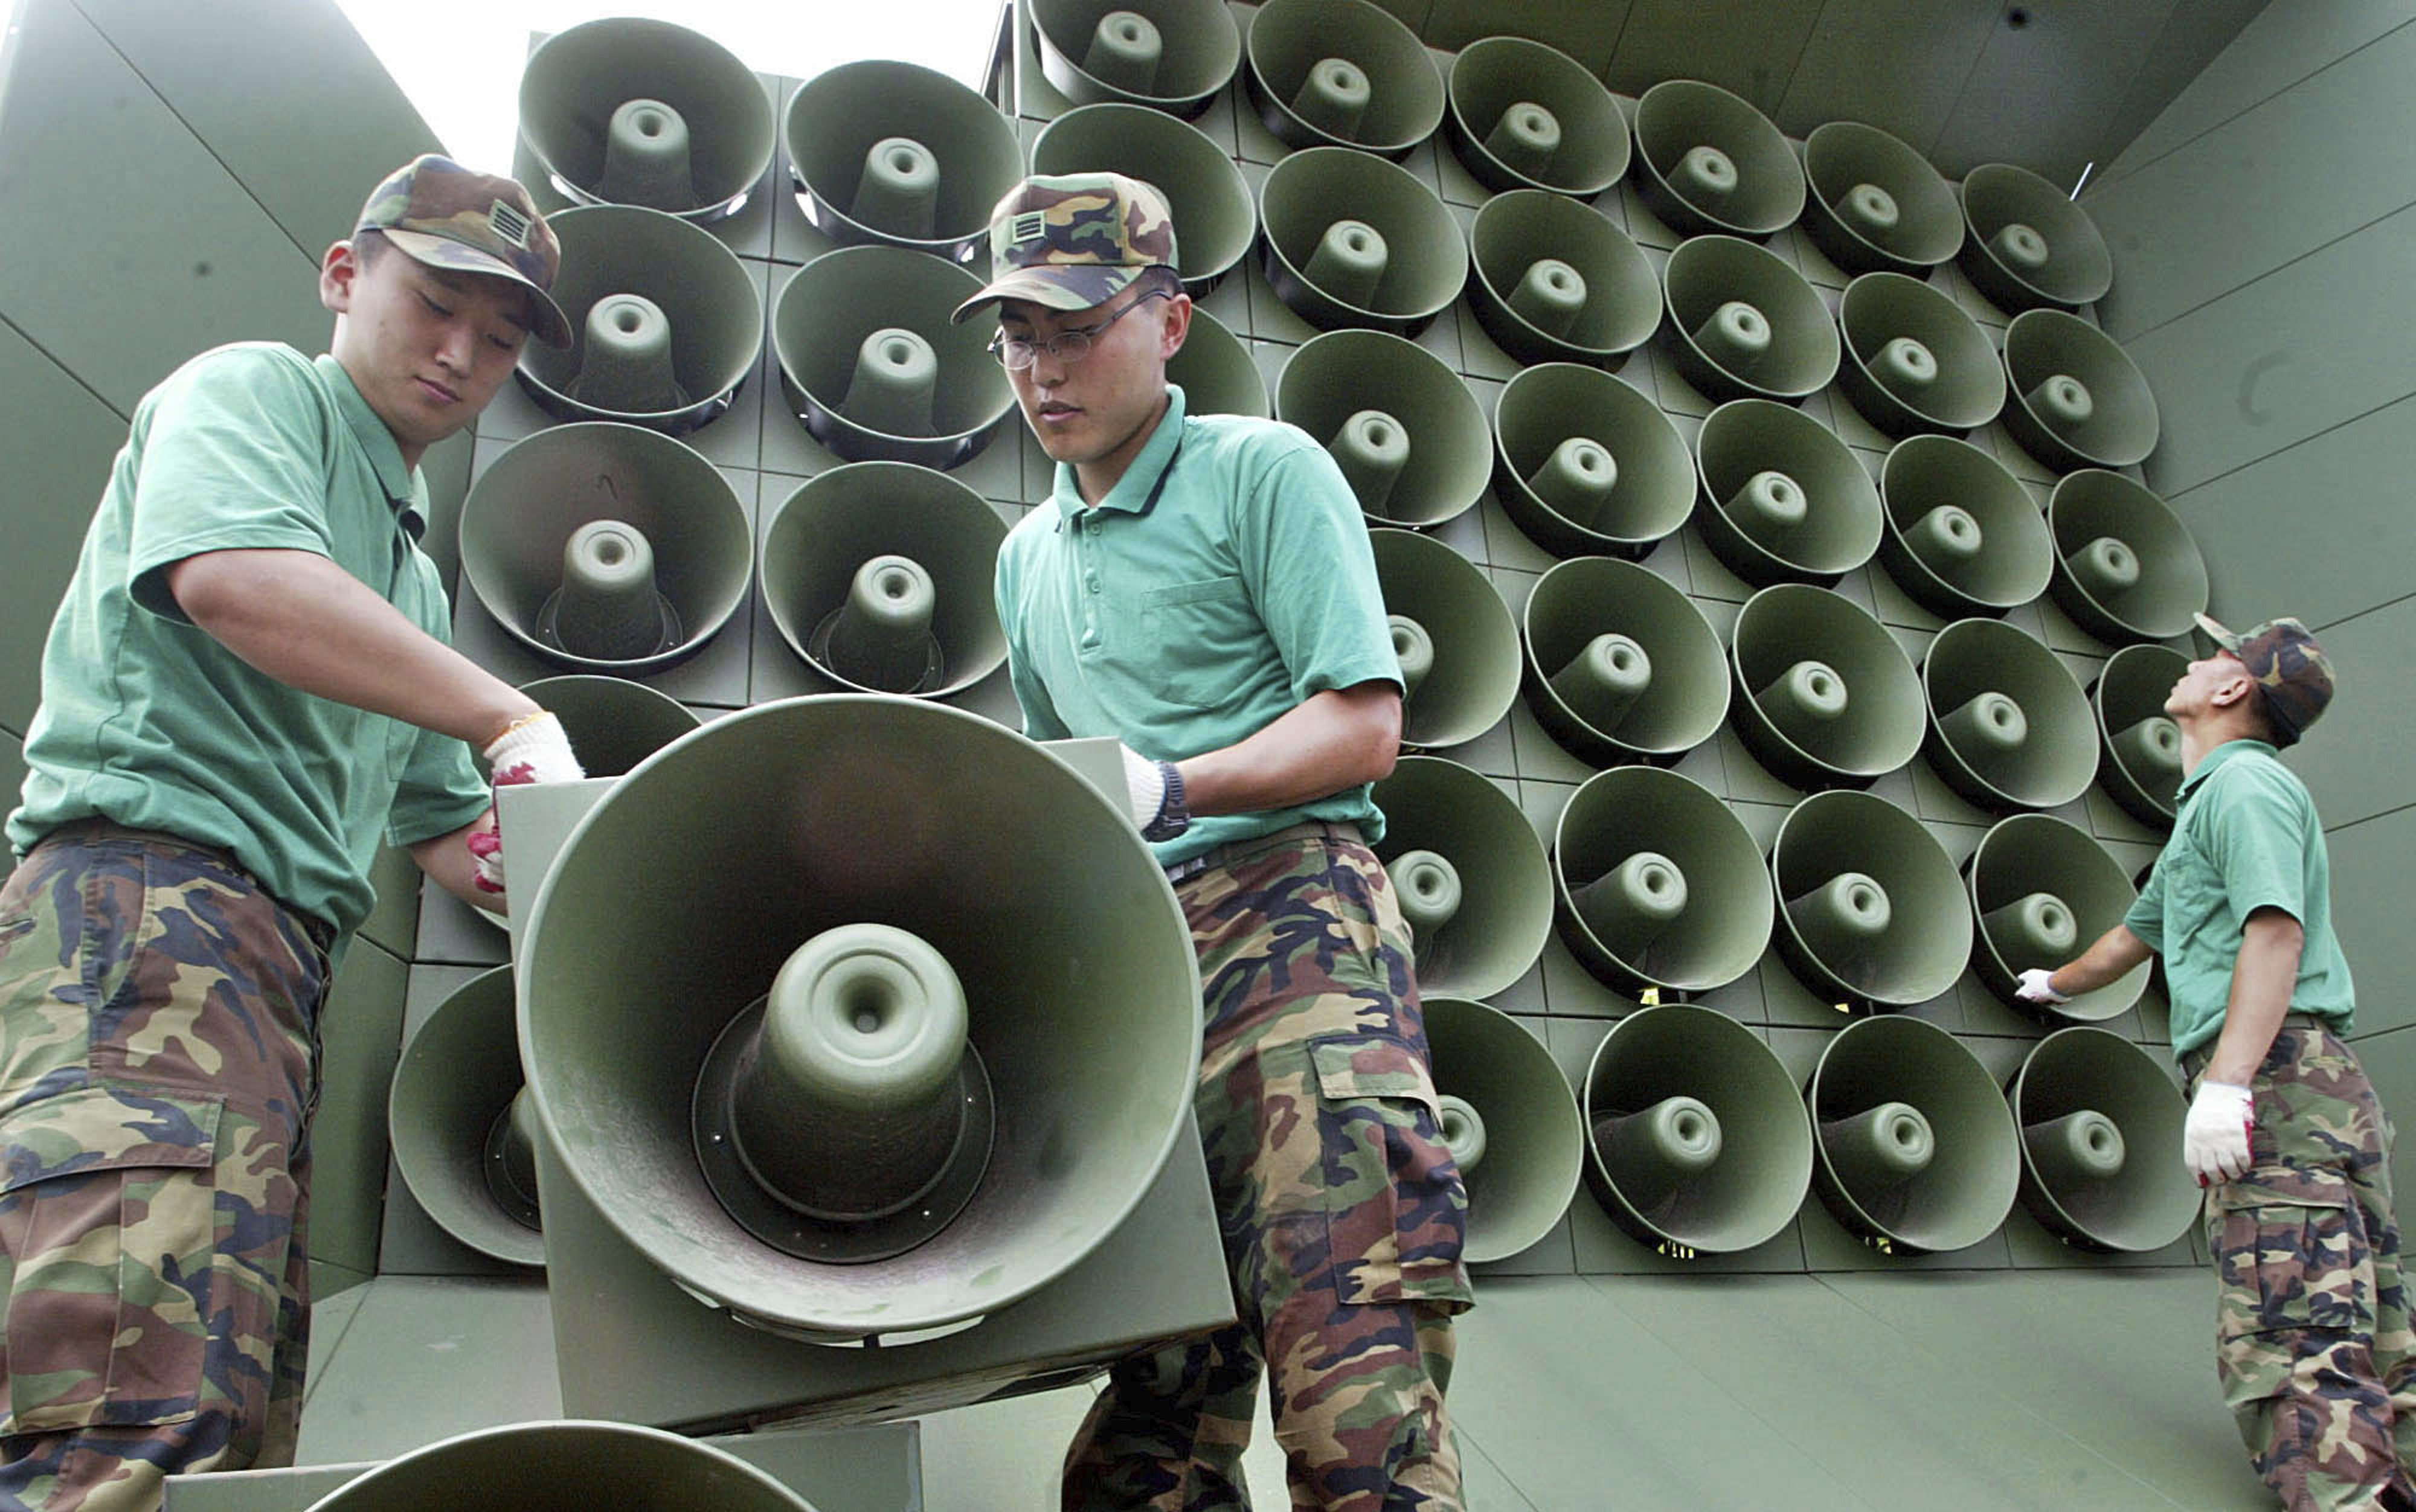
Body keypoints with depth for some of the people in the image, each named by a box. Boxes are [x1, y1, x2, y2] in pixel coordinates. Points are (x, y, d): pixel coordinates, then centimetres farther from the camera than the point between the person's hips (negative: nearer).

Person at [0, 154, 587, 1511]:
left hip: (284, 959, 9)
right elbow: (234, 578, -16)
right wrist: (513, 719, -17)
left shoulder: (413, 573, 31)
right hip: (150, 896, -9)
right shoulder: (249, 391, 8)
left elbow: (452, 830, 31)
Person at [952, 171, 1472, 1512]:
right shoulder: (1027, 556, 26)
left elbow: (1363, 725, -5)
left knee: (1357, 1397, -17)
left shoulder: (1265, 471, 5)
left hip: (1284, 905, -6)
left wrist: (1168, 788, -17)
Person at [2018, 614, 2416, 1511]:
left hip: (2279, 1077, -11)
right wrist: (2055, 985, 60)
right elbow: (2137, 933, 43)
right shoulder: (2207, 802, 29)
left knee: (2293, 1346, -19)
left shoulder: (2246, 782, -4)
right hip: (2317, 1095, 11)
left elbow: (2277, 931, -20)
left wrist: (2226, 1082, -28)